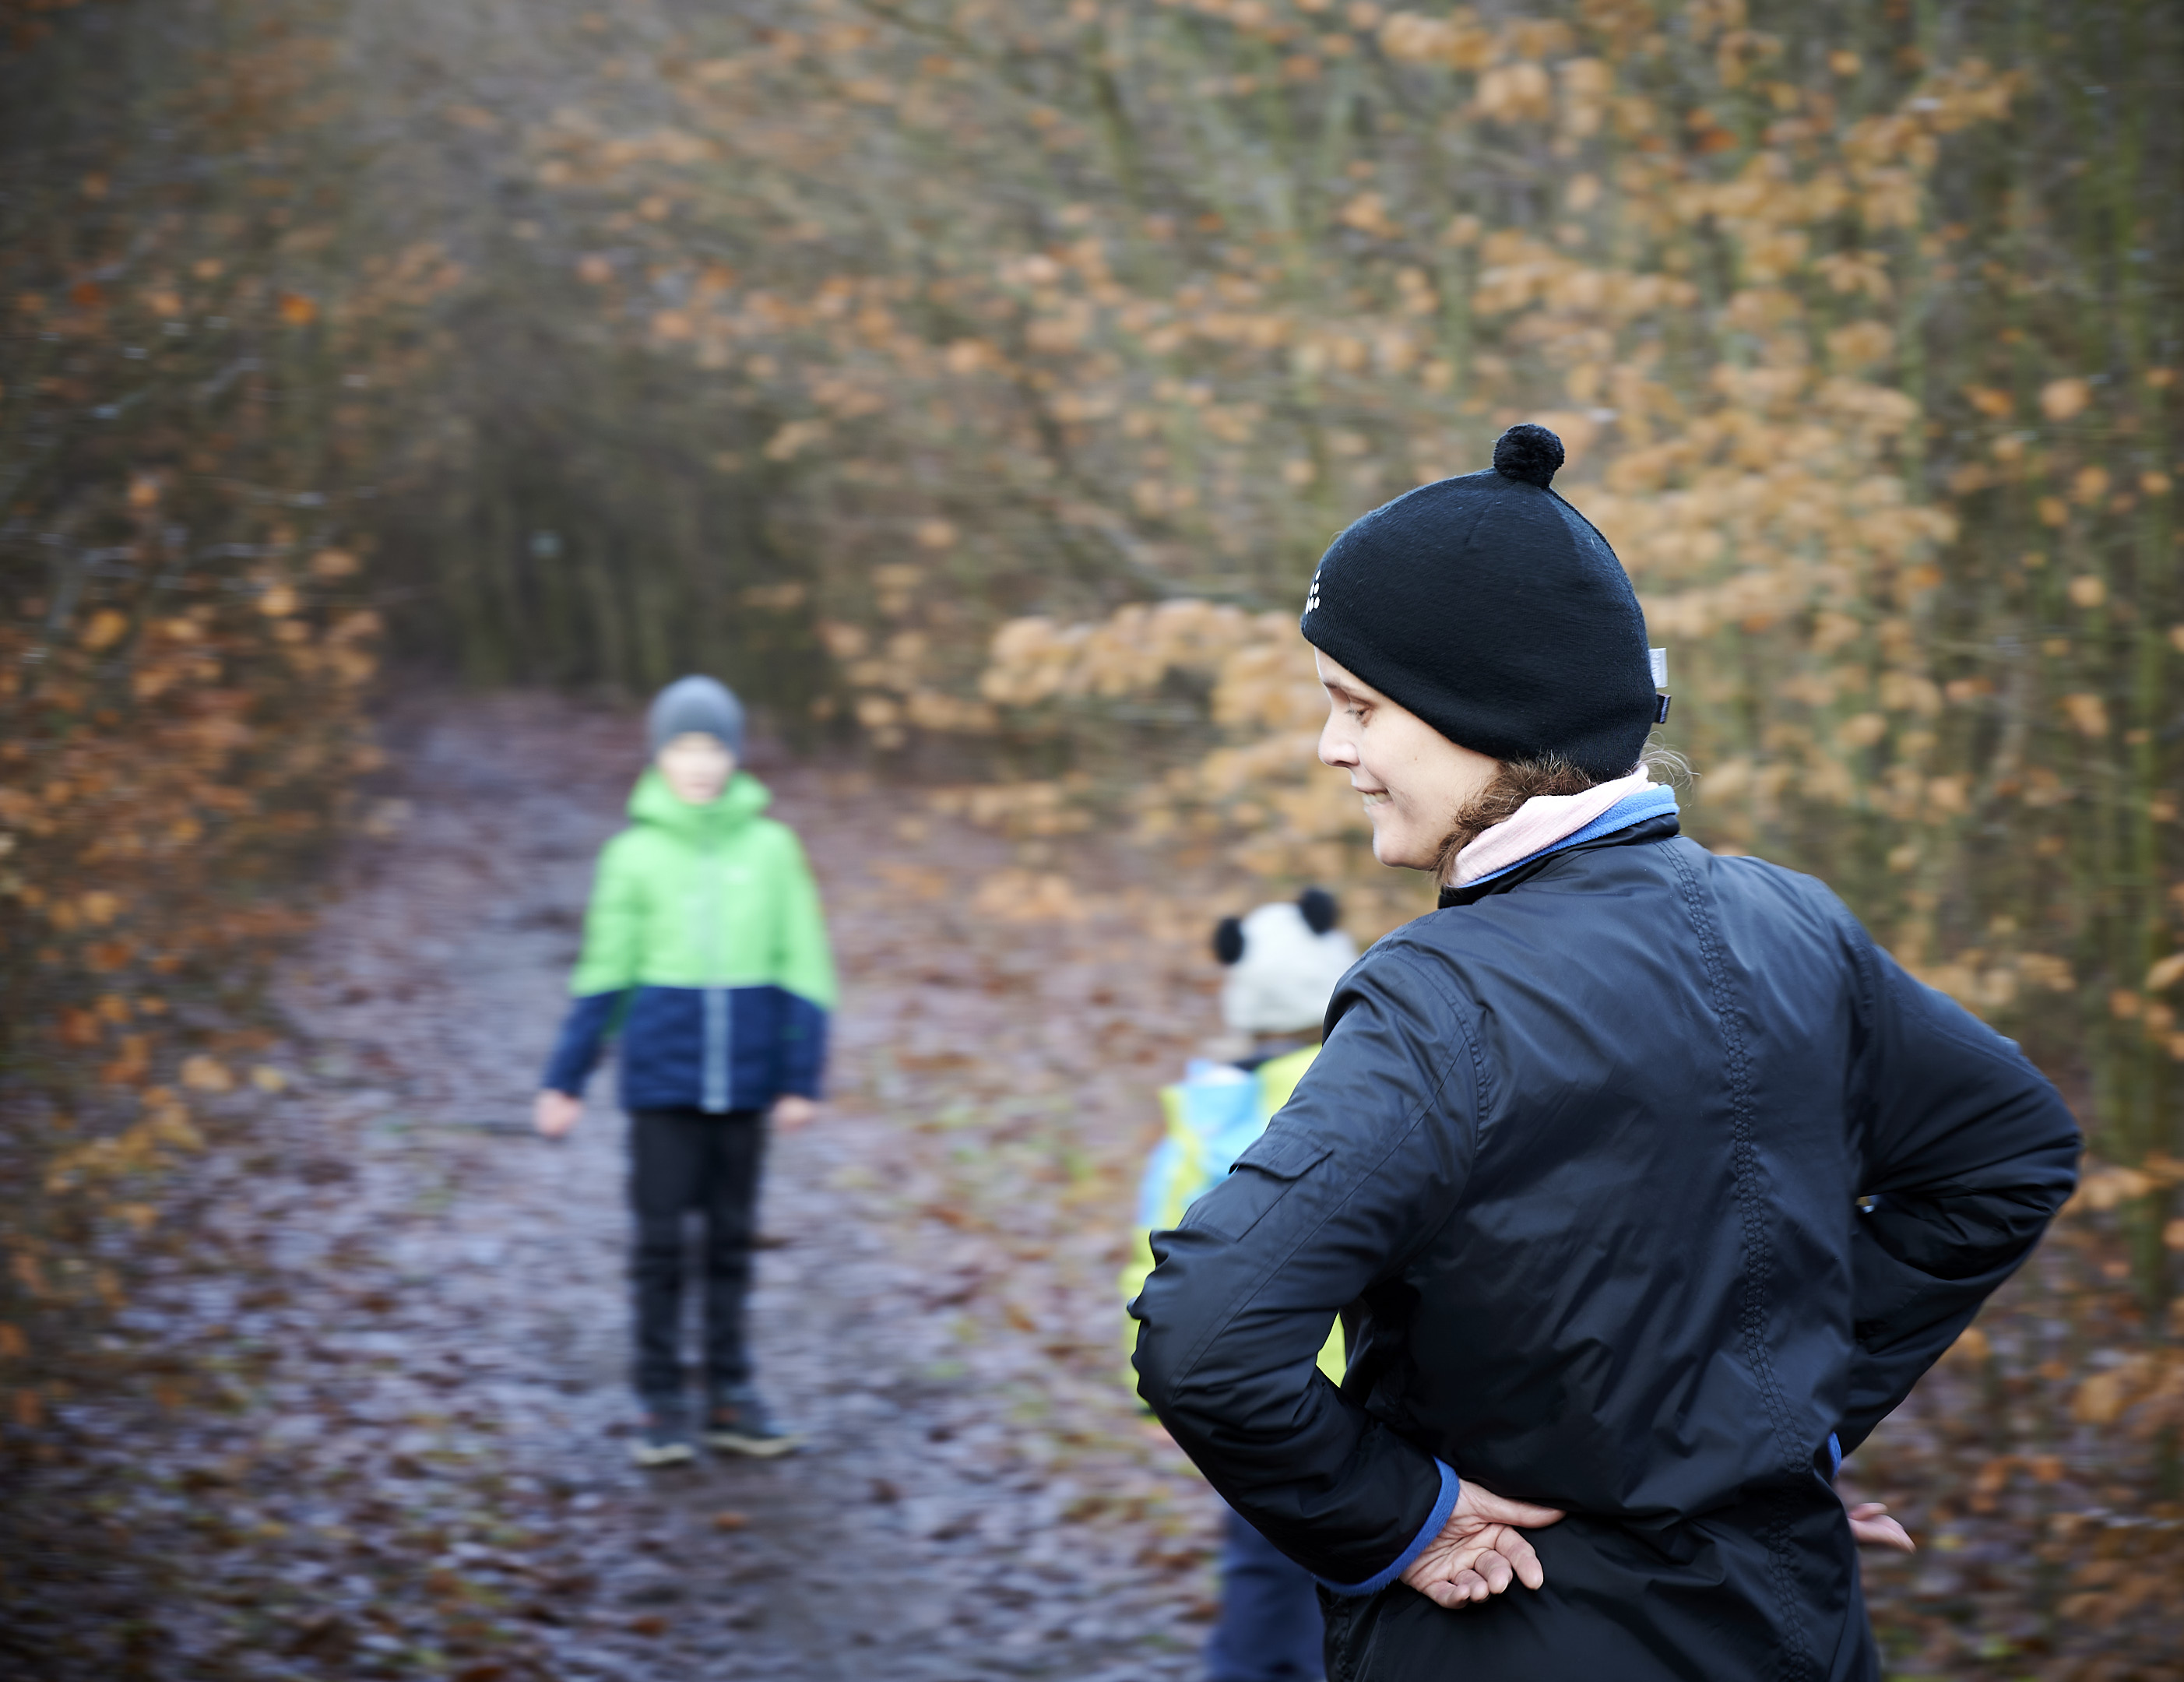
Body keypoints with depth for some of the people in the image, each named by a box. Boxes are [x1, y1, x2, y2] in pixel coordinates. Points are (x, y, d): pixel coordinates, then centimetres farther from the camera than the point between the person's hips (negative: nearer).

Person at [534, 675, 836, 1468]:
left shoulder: (772, 849, 0)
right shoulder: (634, 854, -1)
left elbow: (804, 971, 2)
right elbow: (601, 977, 4)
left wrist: (801, 1077, -2)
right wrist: (564, 1081, 4)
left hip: (744, 1081, 1)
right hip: (662, 1078, -1)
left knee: (732, 1238, 9)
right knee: (660, 1238, 2)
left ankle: (730, 1395, 17)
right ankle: (661, 1403, 10)